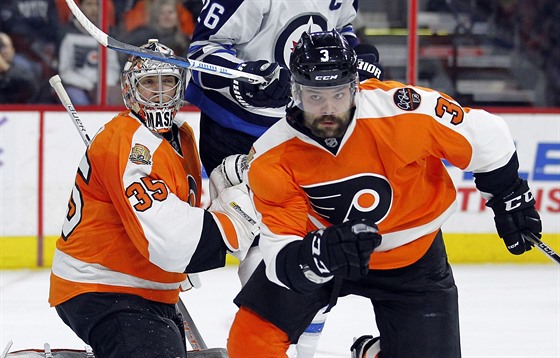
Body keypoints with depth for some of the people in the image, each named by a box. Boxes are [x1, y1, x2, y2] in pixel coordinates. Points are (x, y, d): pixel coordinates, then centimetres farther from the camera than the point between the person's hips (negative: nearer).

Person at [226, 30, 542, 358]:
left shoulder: (404, 111, -30)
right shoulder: (271, 158, -25)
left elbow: (485, 135, -15)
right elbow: (280, 254, -27)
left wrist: (509, 196, -1)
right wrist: (319, 254, -49)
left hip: (411, 254, 0)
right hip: (316, 245, 0)